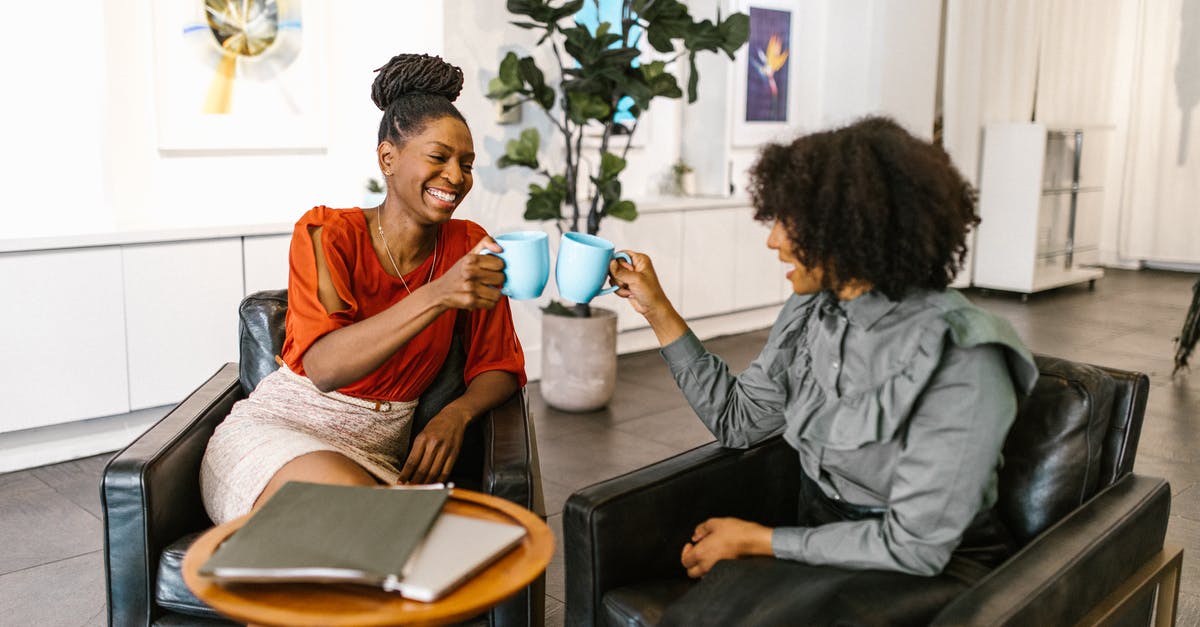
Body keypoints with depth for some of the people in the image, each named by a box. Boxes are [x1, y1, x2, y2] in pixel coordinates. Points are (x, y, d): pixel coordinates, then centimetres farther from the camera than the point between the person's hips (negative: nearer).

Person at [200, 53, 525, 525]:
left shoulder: (468, 246, 3)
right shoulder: (326, 234, -8)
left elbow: (499, 365, 8)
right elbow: (325, 367, -24)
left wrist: (456, 414, -16)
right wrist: (438, 295, -36)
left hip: (379, 459, 3)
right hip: (273, 433, -2)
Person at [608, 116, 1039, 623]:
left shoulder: (960, 362, -23)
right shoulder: (811, 313, -1)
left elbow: (914, 547, -21)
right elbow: (737, 421, 10)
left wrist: (759, 540, -15)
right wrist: (657, 310, 6)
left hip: (930, 575, -5)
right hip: (822, 541, 6)